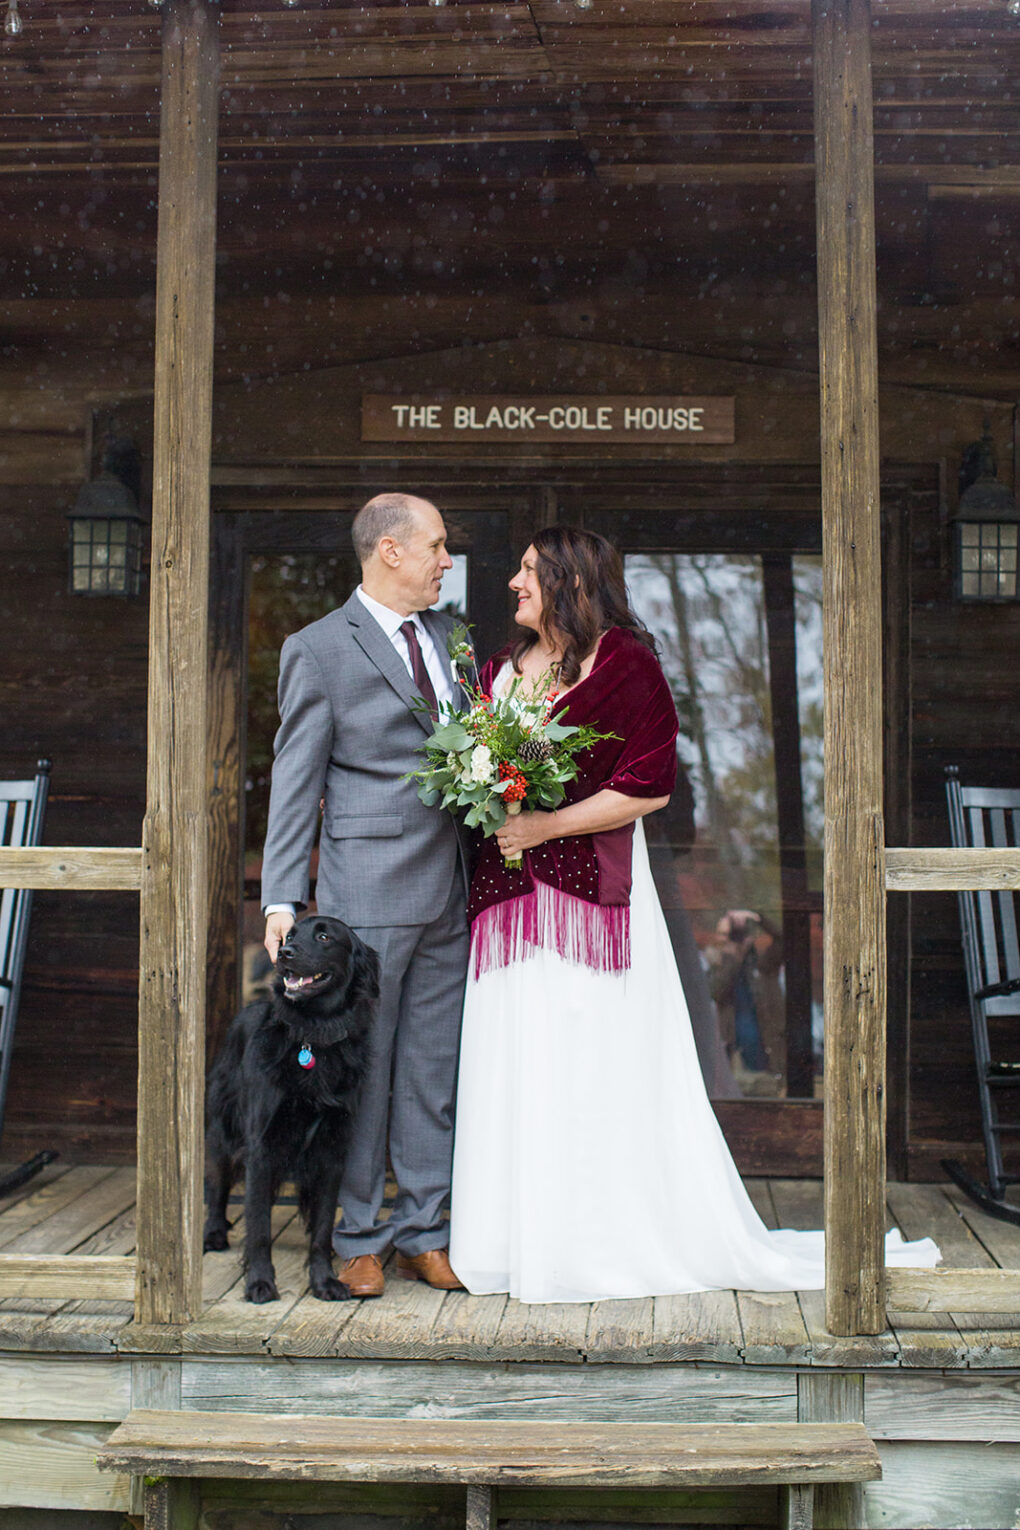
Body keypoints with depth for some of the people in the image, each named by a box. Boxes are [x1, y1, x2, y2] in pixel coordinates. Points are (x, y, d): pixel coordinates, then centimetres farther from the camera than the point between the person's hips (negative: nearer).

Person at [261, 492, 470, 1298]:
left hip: (449, 891, 6)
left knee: (435, 1070, 10)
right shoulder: (319, 649, -3)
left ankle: (424, 1233, 21)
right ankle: (359, 1240, 17)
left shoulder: (448, 632, 14)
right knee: (359, 1069, 3)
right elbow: (295, 782, -5)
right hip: (366, 891, -5)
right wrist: (282, 899, -9)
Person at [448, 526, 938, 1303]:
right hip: (508, 900, 6)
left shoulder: (625, 664, -5)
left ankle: (620, 1239, 12)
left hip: (596, 891, -6)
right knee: (517, 1070, 6)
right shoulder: (501, 669, 15)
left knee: (600, 1064, -1)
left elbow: (648, 786, -12)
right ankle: (525, 1241, 17)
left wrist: (545, 825, -15)